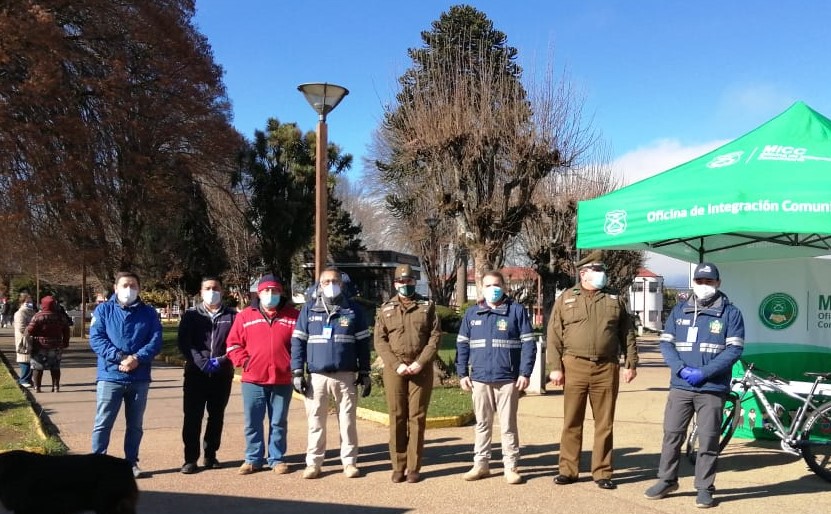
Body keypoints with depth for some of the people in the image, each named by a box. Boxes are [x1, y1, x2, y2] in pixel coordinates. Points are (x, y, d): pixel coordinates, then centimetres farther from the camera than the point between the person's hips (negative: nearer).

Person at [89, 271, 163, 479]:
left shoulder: (149, 313, 6)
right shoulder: (103, 310, 3)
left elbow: (156, 341, -3)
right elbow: (96, 339, -8)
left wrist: (137, 358, -20)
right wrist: (119, 357, -20)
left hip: (140, 379, 2)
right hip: (110, 377, -2)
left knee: (135, 425, 11)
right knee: (103, 423, -2)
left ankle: (132, 462, 23)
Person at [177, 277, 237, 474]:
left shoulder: (232, 316, 7)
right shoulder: (191, 314, 6)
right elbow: (183, 341, -3)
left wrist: (222, 360, -14)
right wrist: (201, 362, -16)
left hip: (222, 373, 1)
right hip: (196, 372, -1)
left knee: (217, 415, 9)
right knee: (192, 416, -3)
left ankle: (211, 455, 20)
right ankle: (190, 458, 4)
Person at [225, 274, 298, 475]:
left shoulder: (293, 316, 3)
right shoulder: (245, 316, 5)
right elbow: (233, 343, 7)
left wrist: (294, 364, -5)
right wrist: (244, 361, -5)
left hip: (282, 380, 0)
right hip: (253, 379, 1)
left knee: (278, 423, 9)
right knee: (253, 422, 7)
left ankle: (277, 459, 20)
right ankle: (253, 459, 20)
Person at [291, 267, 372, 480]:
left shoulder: (354, 310, 5)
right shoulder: (309, 309, 5)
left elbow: (363, 343, 7)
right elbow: (298, 342, 4)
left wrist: (365, 373, 3)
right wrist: (297, 372, -3)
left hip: (346, 376, 0)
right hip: (316, 376, 0)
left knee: (348, 420, 5)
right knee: (315, 421, 6)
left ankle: (349, 461, 15)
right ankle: (313, 462, 15)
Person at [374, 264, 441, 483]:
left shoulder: (427, 306, 7)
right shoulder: (386, 309, 9)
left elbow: (435, 337, 0)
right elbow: (380, 341, 2)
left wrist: (420, 363, -11)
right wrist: (396, 365, -10)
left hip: (421, 370, -1)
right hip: (394, 369, 1)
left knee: (417, 418, 2)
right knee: (397, 418, 4)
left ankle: (414, 467, 9)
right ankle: (398, 466, 13)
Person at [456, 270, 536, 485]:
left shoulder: (517, 310, -1)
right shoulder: (472, 313, 8)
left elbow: (528, 344, -3)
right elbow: (462, 345, 10)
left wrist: (525, 373, -8)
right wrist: (462, 373, 4)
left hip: (508, 379, -3)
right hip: (480, 378, 3)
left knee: (508, 425, 5)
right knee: (482, 424, 12)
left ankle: (511, 466, 14)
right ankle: (481, 463, 22)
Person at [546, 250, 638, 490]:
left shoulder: (615, 300, 11)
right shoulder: (565, 299, 5)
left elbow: (628, 334, 12)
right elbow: (554, 336, 2)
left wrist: (631, 363, 3)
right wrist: (555, 367, -5)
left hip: (607, 368, 2)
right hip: (575, 366, -1)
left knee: (604, 423, 5)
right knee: (572, 421, 4)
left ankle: (602, 472, 14)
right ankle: (568, 470, 14)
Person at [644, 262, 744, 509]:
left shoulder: (730, 313, 1)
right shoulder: (679, 310, 11)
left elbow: (734, 349, -6)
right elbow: (666, 343, 7)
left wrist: (704, 372, -15)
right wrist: (682, 369, -10)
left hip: (712, 389, -3)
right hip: (680, 386, 3)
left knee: (708, 440, 2)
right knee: (672, 434, 7)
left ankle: (704, 488, 14)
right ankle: (666, 480, 21)